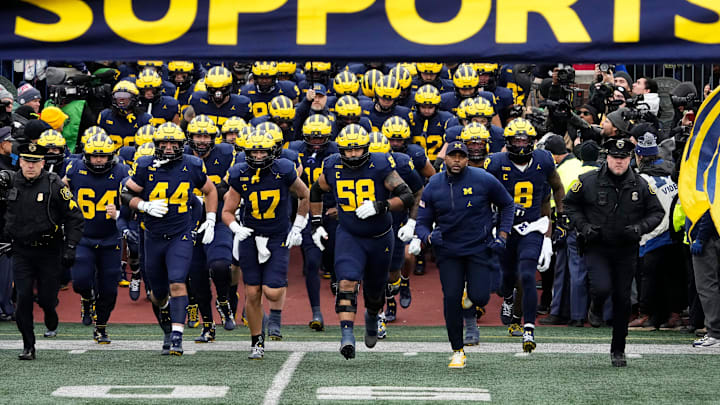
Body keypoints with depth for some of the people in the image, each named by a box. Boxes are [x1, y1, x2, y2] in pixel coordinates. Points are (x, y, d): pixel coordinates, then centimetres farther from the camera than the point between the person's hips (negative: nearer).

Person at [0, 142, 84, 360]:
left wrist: (70, 248, -9)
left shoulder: (54, 185, -7)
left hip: (49, 251, -2)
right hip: (21, 251, 2)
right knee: (23, 299, -5)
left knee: (46, 298, 1)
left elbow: (75, 217, -3)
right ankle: (28, 346, 5)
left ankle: (51, 321, 36)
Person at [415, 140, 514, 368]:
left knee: (480, 298, -12)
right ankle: (457, 351, 6)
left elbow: (507, 205, 6)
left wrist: (502, 236, -2)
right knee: (451, 298, -7)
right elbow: (422, 222, 5)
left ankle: (470, 304, 29)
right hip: (448, 250, 2)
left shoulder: (483, 180, -8)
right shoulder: (433, 187, -2)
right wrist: (428, 237, -18)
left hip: (479, 247, -1)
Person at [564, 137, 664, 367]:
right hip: (596, 247, -2)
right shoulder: (589, 182, -5)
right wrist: (583, 226, -8)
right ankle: (596, 309, 15)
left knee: (622, 300, 5)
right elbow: (570, 204, 7)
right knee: (602, 287, -24)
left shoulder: (640, 185, 1)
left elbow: (657, 212, 8)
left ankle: (618, 350, 19)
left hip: (626, 251, 2)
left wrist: (640, 227, -11)